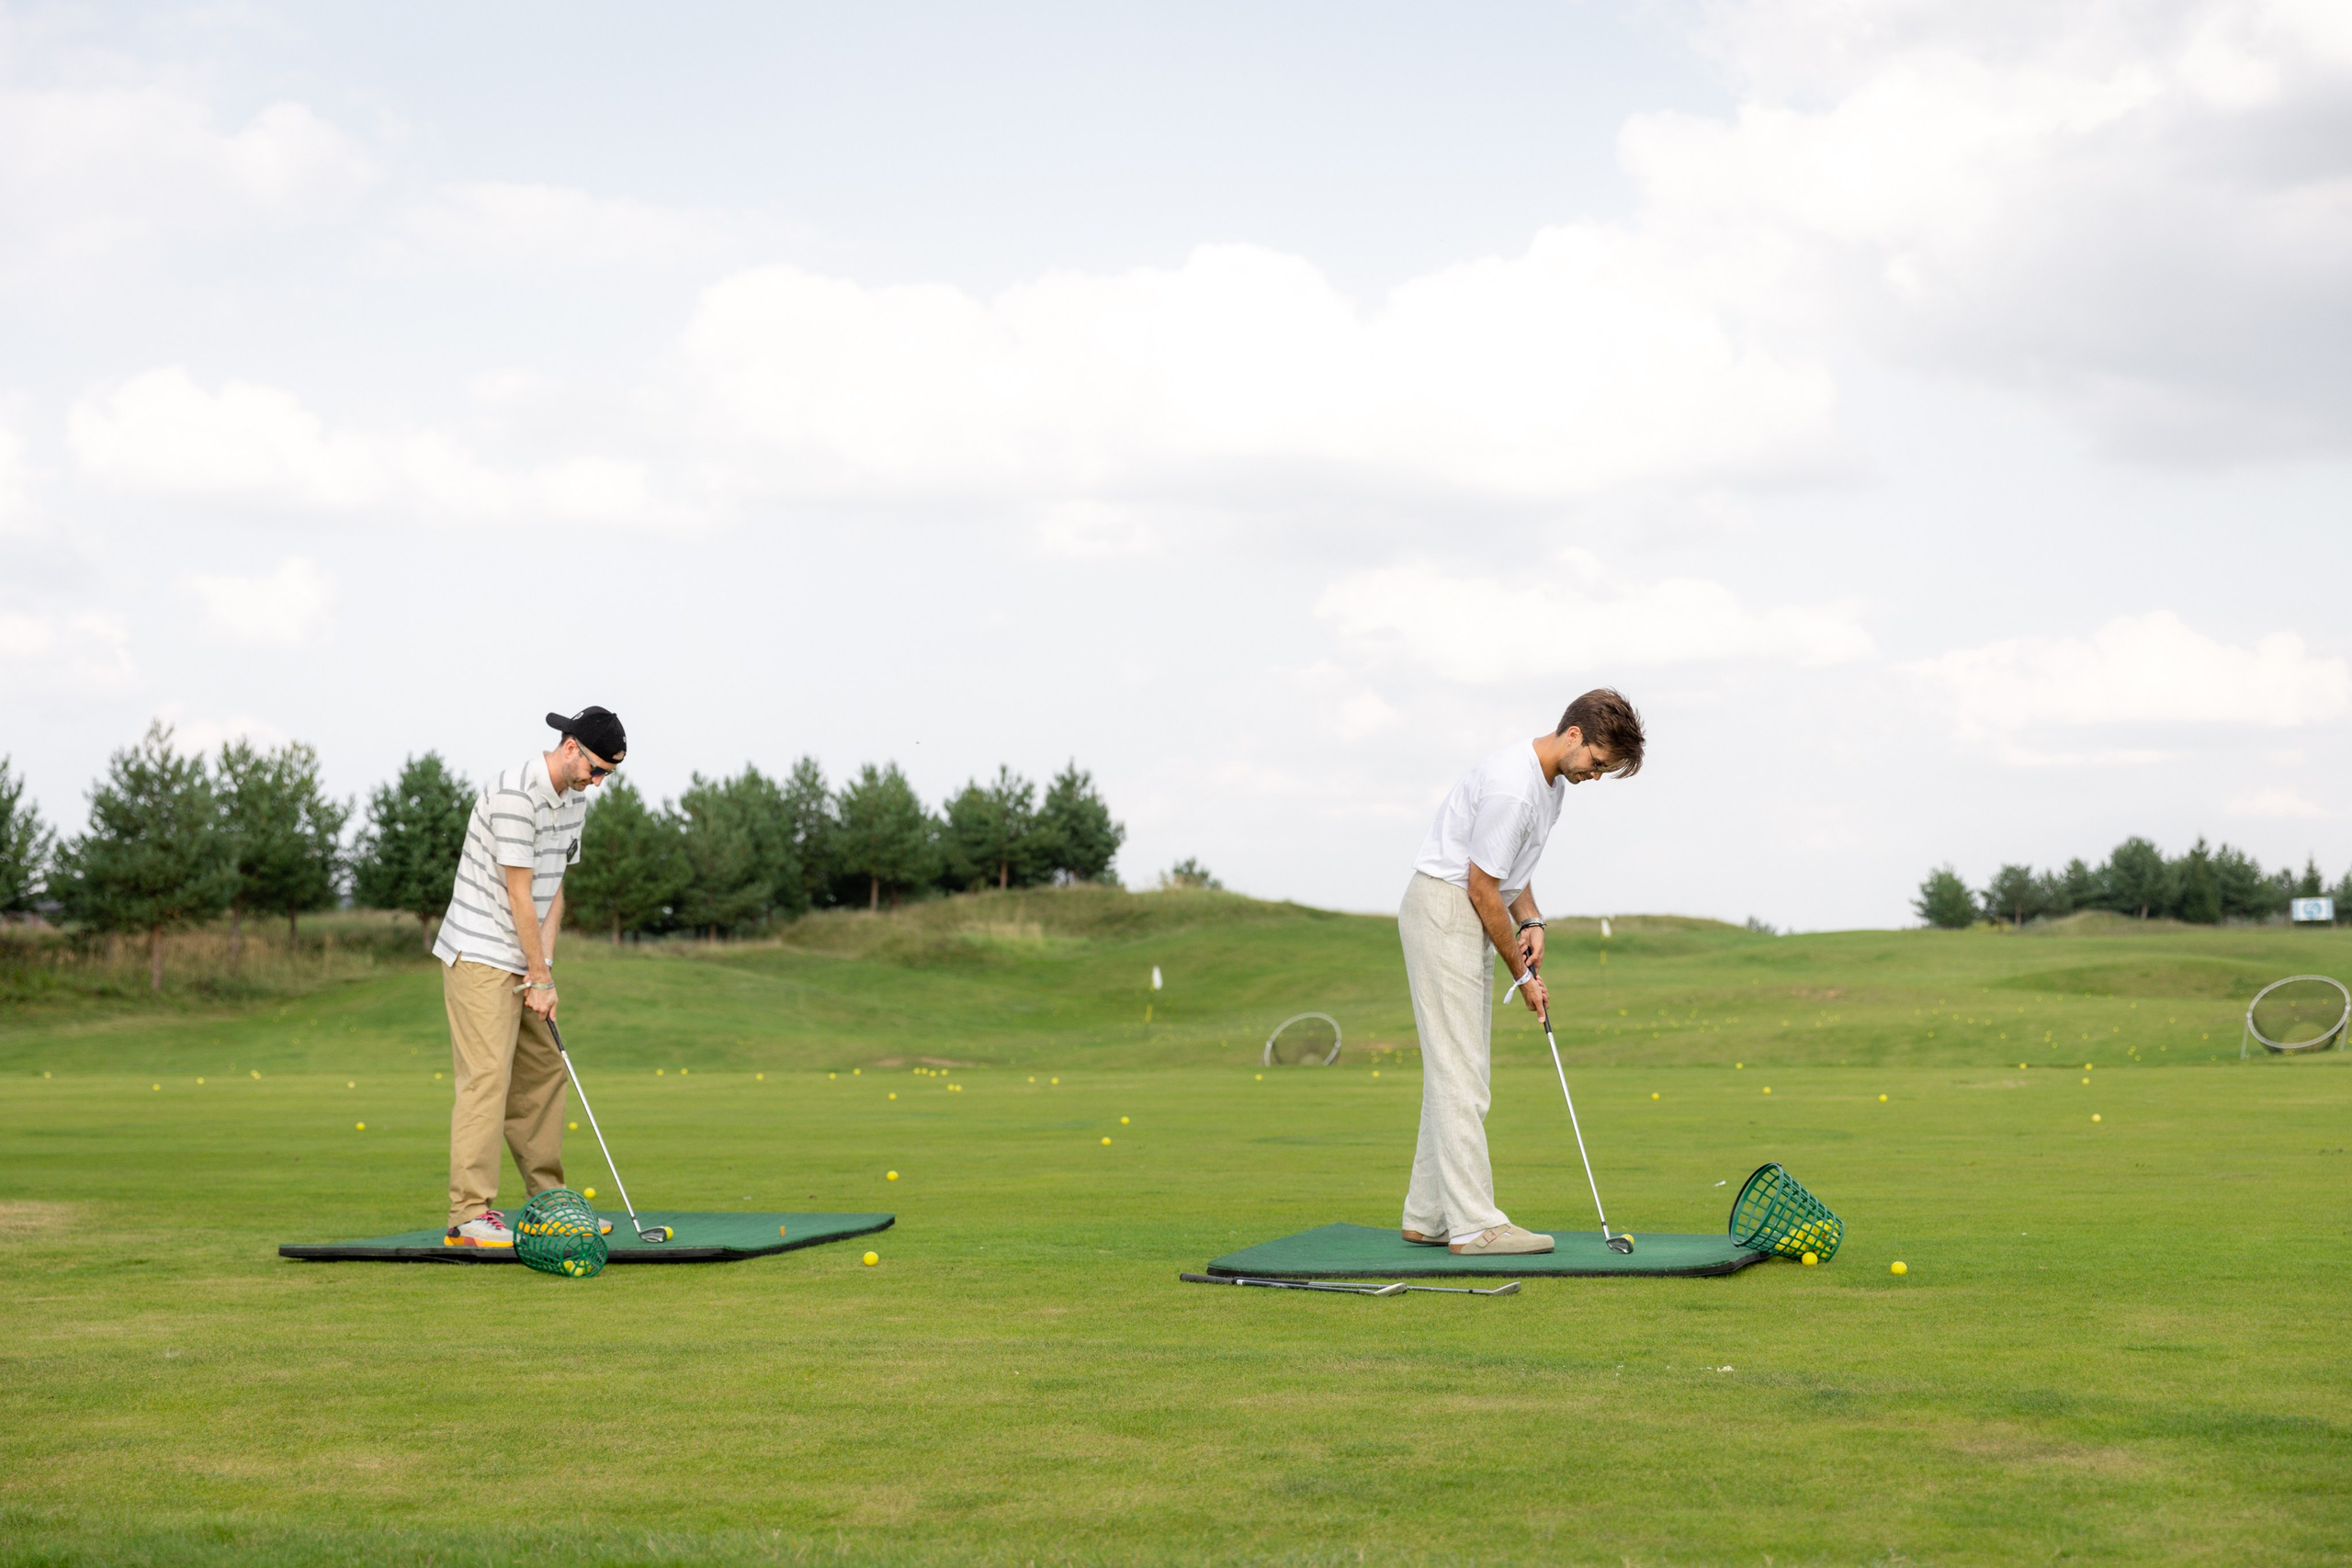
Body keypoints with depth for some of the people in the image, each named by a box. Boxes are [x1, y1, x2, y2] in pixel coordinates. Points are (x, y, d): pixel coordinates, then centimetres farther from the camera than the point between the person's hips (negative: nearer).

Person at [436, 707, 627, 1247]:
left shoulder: (574, 798, 9)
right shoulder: (514, 795, -21)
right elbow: (519, 894, -19)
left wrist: (543, 965, -1)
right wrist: (541, 978, -14)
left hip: (520, 961, 9)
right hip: (479, 958, -9)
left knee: (543, 1073, 13)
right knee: (487, 1077, -15)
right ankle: (470, 1214, -16)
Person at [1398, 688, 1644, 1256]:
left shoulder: (1552, 780, 9)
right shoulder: (1512, 787, -24)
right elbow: (1481, 888, -19)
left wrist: (1531, 922, 2)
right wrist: (1522, 975, -9)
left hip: (1466, 918, 10)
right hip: (1443, 913, -10)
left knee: (1453, 1074, 10)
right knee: (1460, 1075, -12)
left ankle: (1428, 1218, 13)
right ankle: (1475, 1224, -13)